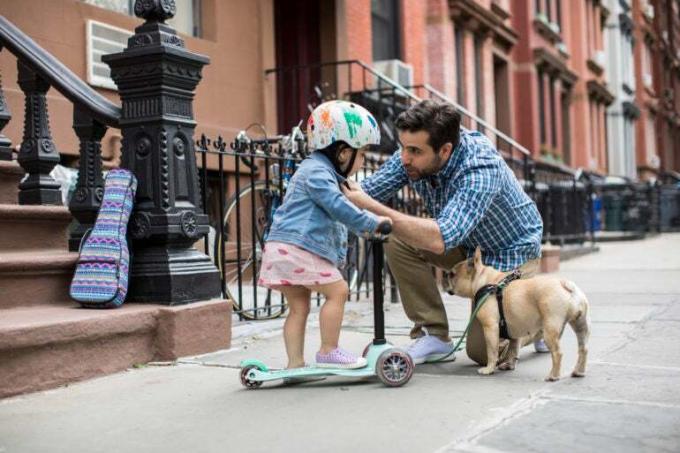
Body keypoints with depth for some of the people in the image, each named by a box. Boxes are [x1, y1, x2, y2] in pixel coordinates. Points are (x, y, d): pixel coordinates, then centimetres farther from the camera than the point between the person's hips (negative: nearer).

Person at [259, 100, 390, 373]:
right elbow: (339, 207, -20)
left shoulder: (318, 170, 25)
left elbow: (333, 215, 32)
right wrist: (373, 223, -14)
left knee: (299, 305, 11)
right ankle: (328, 352, -1)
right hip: (297, 248, -11)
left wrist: (363, 227, 29)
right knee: (337, 291, -6)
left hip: (282, 249, 11)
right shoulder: (317, 171, -9)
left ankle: (295, 363, 11)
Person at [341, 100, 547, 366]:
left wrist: (372, 207, -51)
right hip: (467, 243, 6)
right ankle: (434, 335, -6)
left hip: (511, 250, -6)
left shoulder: (481, 171, -39)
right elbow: (365, 192, -11)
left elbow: (440, 240, -50)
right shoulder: (413, 156, -18)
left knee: (483, 351, -14)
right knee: (398, 242, -20)